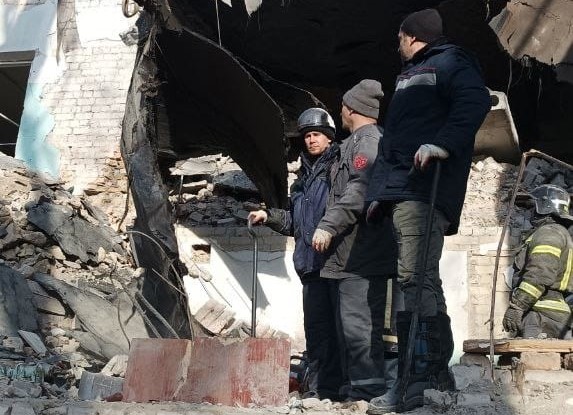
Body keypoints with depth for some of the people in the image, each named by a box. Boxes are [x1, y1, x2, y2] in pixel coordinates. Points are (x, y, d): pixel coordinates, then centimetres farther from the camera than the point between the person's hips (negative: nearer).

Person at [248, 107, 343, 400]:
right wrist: (269, 216, 17)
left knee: (331, 323, -6)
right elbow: (294, 222, 30)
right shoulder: (305, 176, 24)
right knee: (315, 325, 7)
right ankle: (318, 386, 11)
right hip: (311, 263, 7)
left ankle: (326, 387, -3)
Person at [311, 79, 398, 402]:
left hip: (360, 255, -11)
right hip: (352, 256, 11)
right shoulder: (363, 141, 25)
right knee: (351, 326, 13)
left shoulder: (368, 140, -8)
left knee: (359, 326, -11)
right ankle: (357, 389, 18)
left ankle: (367, 394, -9)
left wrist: (328, 226, -19)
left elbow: (358, 193, -21)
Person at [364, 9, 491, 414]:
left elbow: (475, 101, -16)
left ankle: (418, 379, -20)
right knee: (421, 279, 8)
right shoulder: (410, 76, 32)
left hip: (425, 186, -10)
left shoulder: (451, 62, 4)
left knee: (415, 276, -17)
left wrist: (443, 142, -29)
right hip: (401, 188, 10)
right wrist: (379, 192, 25)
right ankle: (436, 371, 12)